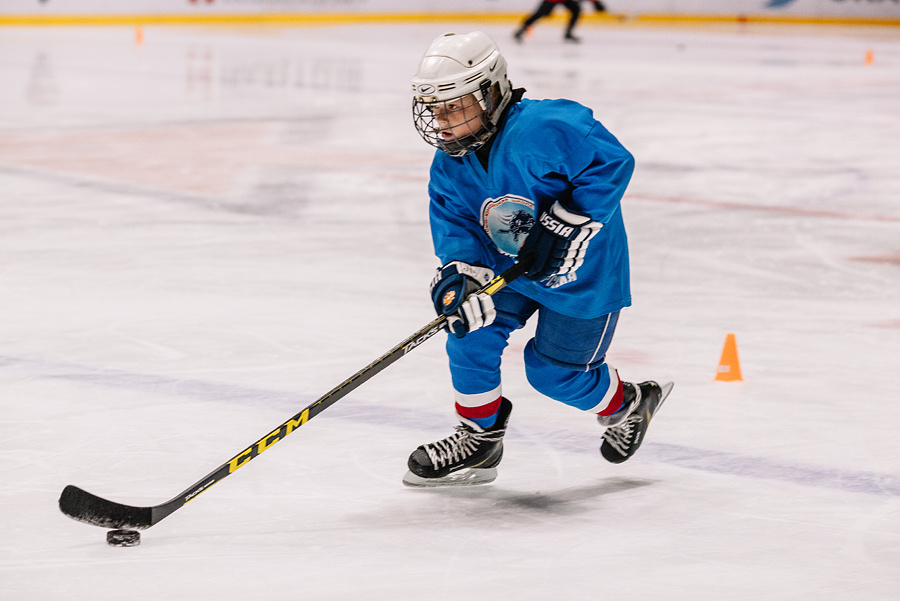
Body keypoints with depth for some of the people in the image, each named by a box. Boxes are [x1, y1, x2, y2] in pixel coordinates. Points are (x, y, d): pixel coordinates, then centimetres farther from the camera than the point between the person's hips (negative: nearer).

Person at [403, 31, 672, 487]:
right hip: (505, 264, 7)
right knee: (471, 335, -7)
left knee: (555, 372, 2)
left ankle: (626, 406, 34)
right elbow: (454, 220, -7)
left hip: (581, 270, -7)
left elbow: (612, 162, -32)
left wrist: (562, 225, -32)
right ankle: (479, 439, 13)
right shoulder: (451, 161, -7)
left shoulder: (543, 129, -32)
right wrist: (459, 273, -28)